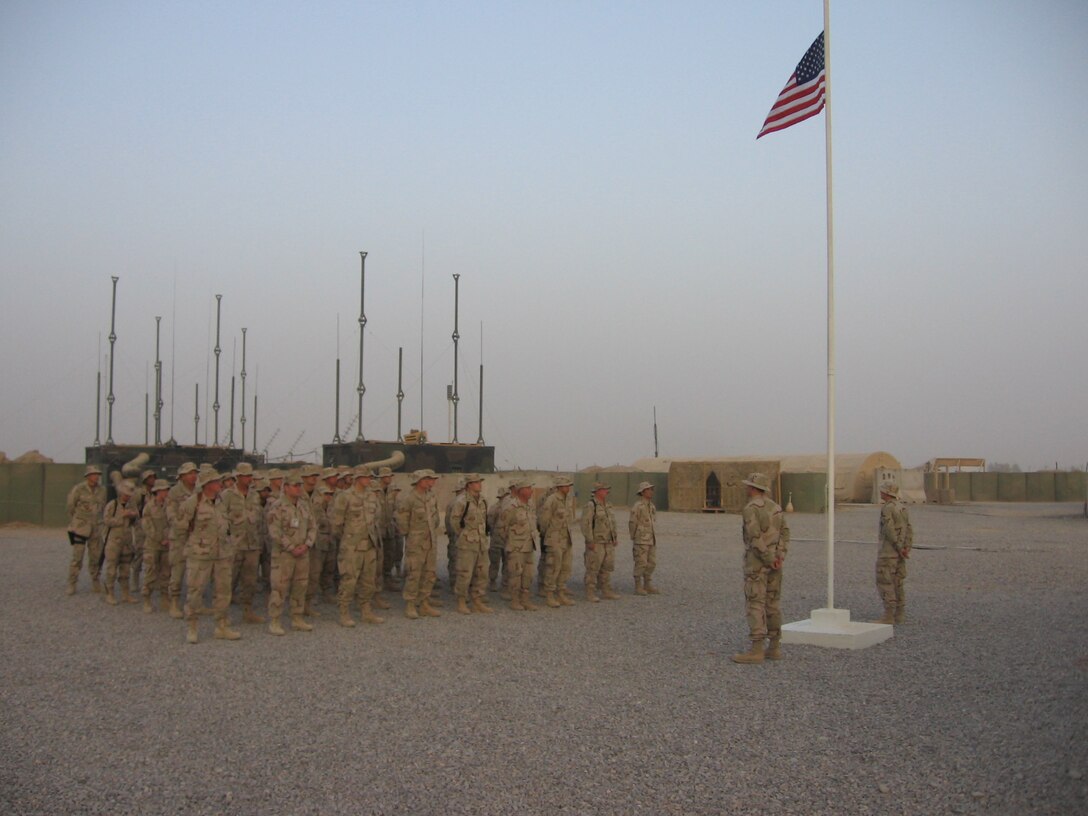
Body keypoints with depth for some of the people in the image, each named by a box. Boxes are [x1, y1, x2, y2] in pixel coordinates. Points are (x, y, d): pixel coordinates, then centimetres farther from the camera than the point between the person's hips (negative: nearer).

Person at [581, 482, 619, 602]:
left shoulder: (607, 505, 14)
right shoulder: (590, 505, -12)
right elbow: (586, 524, -17)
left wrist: (615, 538, 15)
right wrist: (590, 541, -20)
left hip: (608, 544, 8)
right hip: (596, 544, -8)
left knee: (606, 569, 11)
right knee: (593, 569, -3)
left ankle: (606, 592, 18)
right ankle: (590, 594, 2)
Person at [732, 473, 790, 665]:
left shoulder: (750, 508, -15)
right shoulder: (776, 507, 11)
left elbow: (755, 538, -22)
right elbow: (784, 533, 1)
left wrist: (769, 560, -15)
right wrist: (779, 557, -10)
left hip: (757, 560, -8)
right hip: (774, 560, 8)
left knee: (755, 604, -7)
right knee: (772, 603, 10)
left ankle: (756, 651, -9)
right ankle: (774, 648, 12)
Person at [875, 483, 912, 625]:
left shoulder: (886, 508, -16)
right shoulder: (902, 508, 12)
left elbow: (890, 531, -22)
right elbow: (909, 531, 6)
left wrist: (900, 549, -16)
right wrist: (906, 550, -4)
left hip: (888, 551, -9)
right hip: (899, 553, 9)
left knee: (884, 583, -5)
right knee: (896, 583, 12)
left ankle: (889, 616, -8)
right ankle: (899, 615, 12)